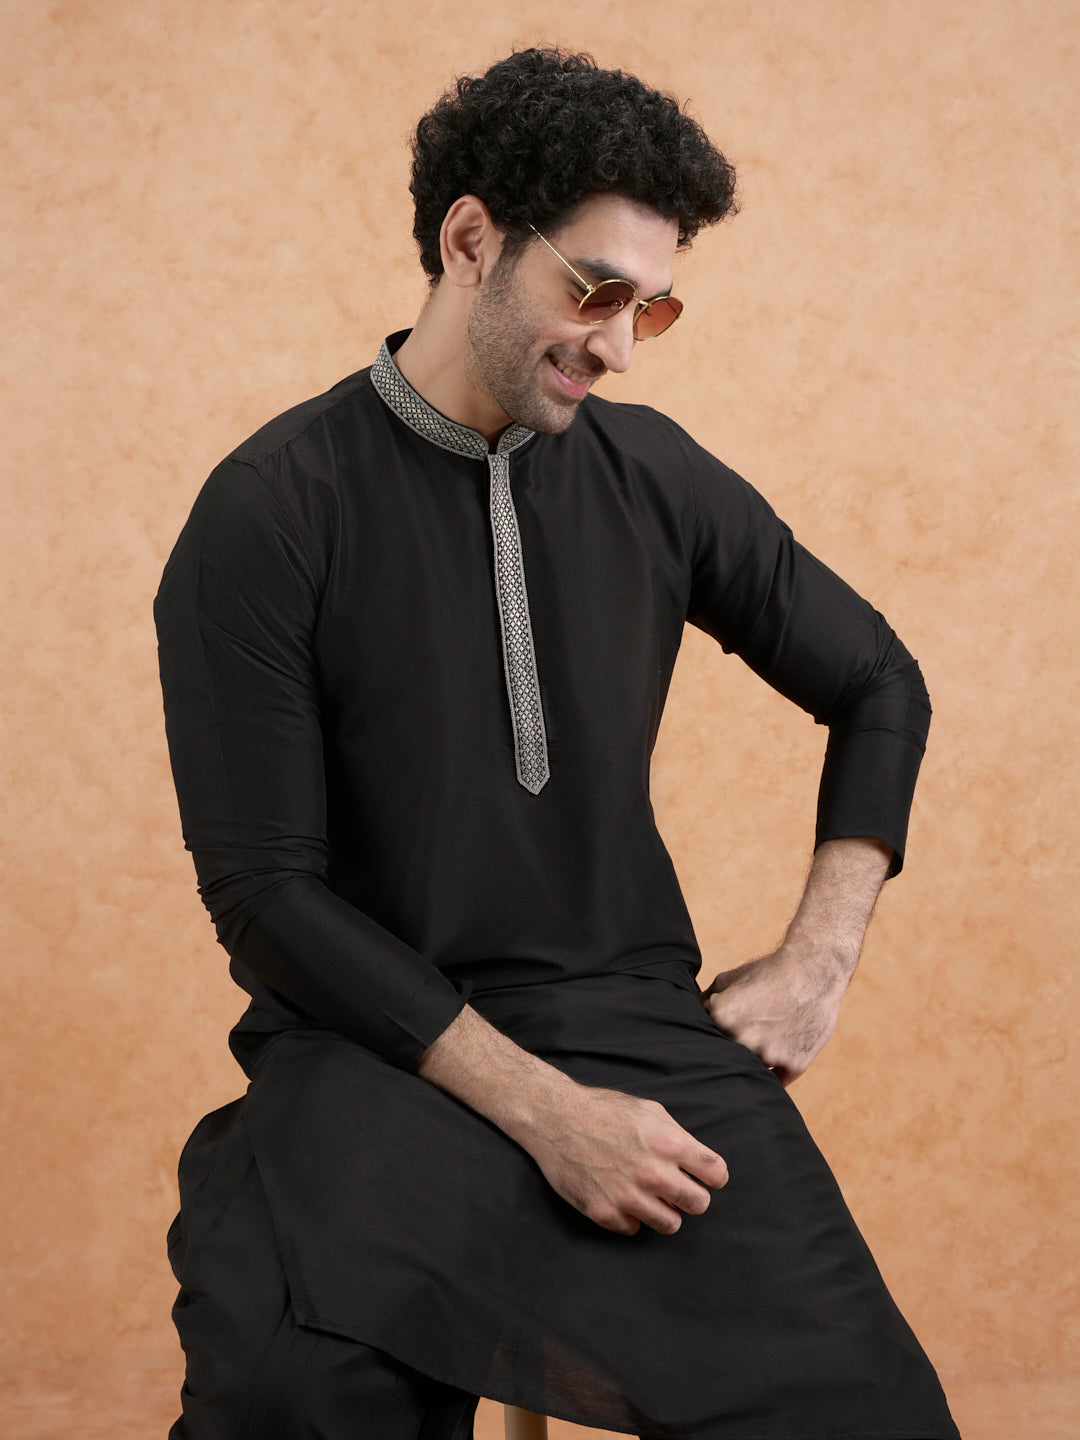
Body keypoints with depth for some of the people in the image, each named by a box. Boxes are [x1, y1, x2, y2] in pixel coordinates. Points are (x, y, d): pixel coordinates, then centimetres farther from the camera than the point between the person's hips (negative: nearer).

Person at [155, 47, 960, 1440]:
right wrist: (539, 1105, -16)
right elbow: (265, 891, -9)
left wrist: (817, 962, 10)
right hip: (373, 1040, -3)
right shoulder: (268, 513, -5)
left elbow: (879, 685, 21)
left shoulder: (652, 475, 8)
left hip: (636, 1019, 4)